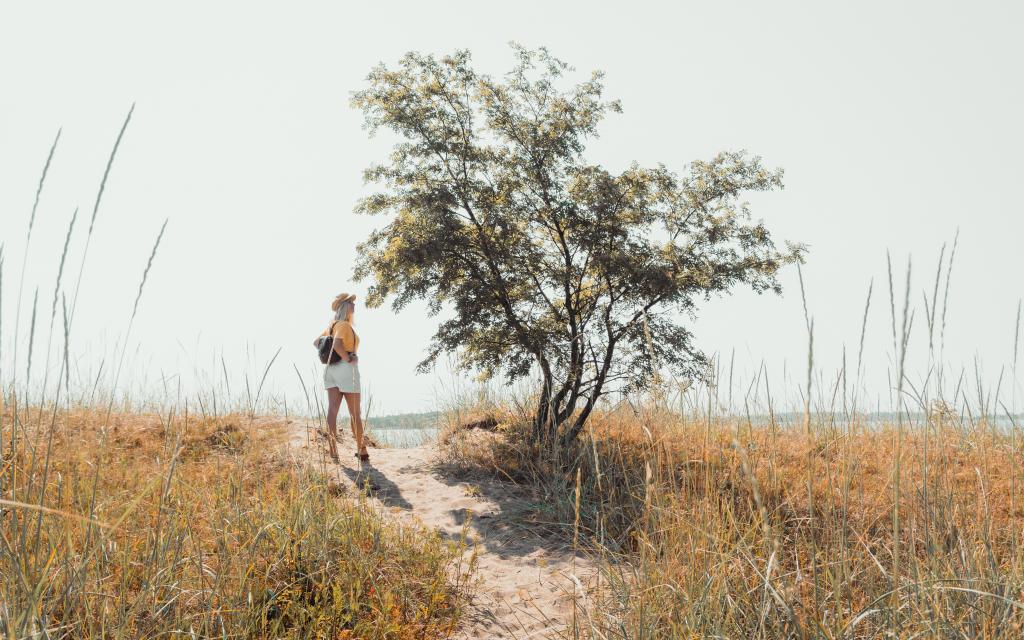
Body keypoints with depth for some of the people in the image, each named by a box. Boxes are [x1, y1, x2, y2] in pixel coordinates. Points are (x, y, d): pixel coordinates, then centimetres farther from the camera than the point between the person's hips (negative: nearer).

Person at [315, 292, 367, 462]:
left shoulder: (332, 325, 15)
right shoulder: (344, 325, -12)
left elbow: (316, 342, 22)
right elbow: (337, 344, -28)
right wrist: (348, 359, -17)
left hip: (331, 369, 8)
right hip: (346, 369, -8)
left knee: (332, 409, -3)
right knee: (355, 412, 3)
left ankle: (333, 451, -9)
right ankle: (361, 449, 11)